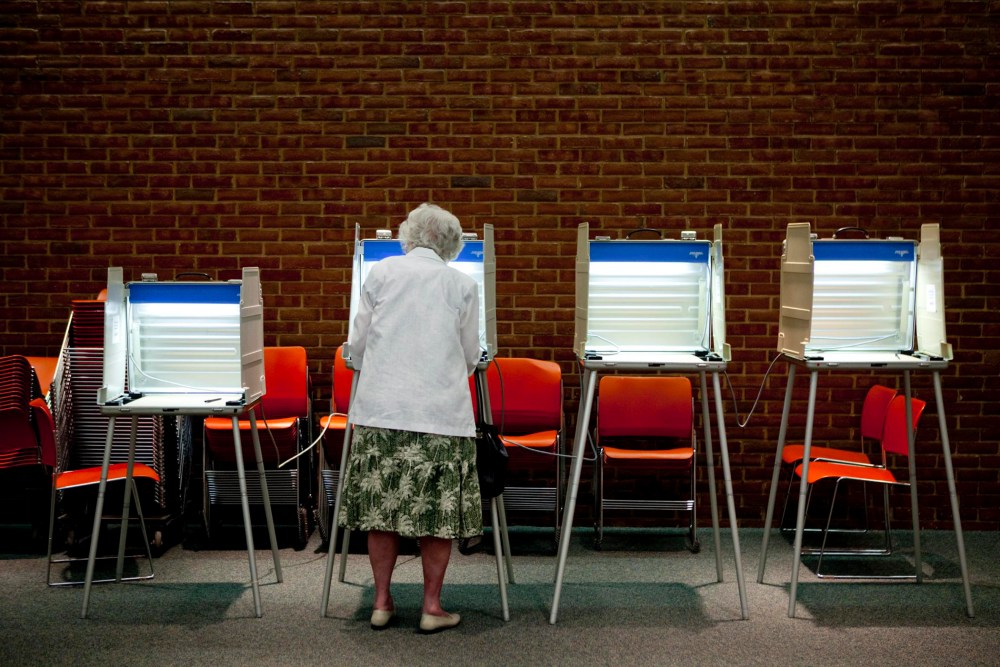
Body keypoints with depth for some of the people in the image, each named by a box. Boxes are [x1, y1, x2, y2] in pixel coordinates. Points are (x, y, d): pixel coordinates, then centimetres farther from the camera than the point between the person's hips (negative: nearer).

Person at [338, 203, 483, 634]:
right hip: (442, 412, -1)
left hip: (381, 407, 1)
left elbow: (357, 345, 9)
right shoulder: (462, 284, 6)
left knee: (382, 502, 9)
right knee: (439, 508, 6)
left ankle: (382, 603, 17)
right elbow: (470, 357, 12)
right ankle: (432, 607, 12)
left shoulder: (382, 271, 6)